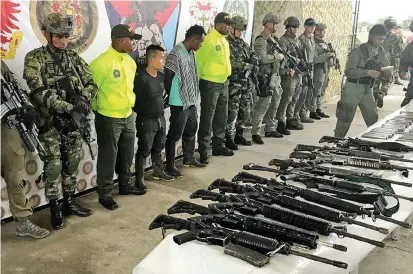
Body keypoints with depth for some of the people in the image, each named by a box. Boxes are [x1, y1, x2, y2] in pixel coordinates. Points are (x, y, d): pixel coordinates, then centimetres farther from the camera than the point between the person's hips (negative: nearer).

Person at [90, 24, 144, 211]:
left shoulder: (130, 61, 7)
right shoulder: (102, 62, -19)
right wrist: (99, 109, -4)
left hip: (128, 116, 8)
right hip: (109, 118, -8)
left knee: (126, 155, 19)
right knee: (108, 158, 3)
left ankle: (125, 185, 37)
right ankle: (104, 194, 17)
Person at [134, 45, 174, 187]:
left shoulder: (161, 76, 4)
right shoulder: (141, 78, -19)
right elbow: (135, 101, -19)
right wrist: (144, 112, -13)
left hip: (161, 119, 7)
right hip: (146, 121, -7)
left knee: (158, 148, 21)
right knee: (144, 150, 0)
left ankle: (159, 171, 37)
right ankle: (139, 179, 10)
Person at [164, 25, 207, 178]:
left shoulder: (191, 53, 9)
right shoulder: (176, 54, -20)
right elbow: (168, 78, -17)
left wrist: (194, 96, 14)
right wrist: (171, 98, -7)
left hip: (191, 101, 10)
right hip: (179, 103, -9)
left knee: (191, 130, 21)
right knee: (175, 135, 0)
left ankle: (189, 158, 38)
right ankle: (170, 166, 11)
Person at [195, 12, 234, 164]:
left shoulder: (224, 40, 14)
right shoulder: (208, 39, -15)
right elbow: (199, 61, -17)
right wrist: (200, 80, -13)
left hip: (223, 83, 9)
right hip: (210, 84, -9)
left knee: (222, 116, 16)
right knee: (207, 118, -4)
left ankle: (219, 145, 28)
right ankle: (203, 150, 4)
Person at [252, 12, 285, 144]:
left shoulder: (274, 40, 17)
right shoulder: (260, 41, -11)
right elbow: (263, 58, -24)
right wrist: (278, 56, -12)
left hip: (276, 76, 9)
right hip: (266, 77, -9)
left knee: (274, 105, 14)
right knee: (263, 105, -10)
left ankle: (270, 129, 25)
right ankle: (255, 132, -5)